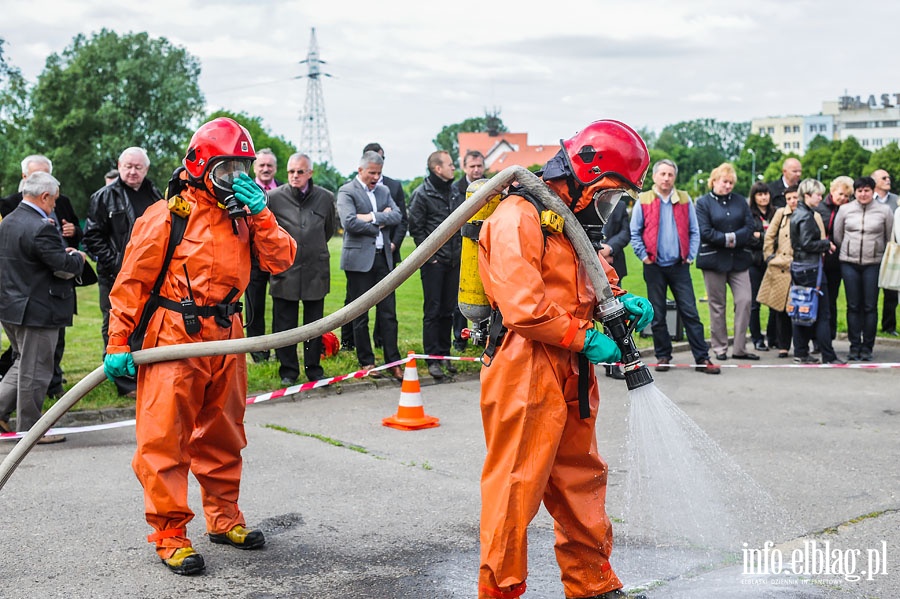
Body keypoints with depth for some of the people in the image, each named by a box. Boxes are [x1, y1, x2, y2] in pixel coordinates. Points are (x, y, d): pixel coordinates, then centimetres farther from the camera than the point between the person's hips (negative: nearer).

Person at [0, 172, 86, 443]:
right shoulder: (40, 228, -22)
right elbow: (65, 267, -21)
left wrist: (63, 252, 9)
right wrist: (78, 258, 1)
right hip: (36, 311, -9)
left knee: (23, 363, 24)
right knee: (35, 370, 3)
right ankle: (29, 428, 13)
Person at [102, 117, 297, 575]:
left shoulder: (244, 214, 10)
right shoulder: (168, 215, -9)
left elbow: (281, 261, 1)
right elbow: (132, 281, -7)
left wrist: (261, 214, -10)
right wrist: (118, 344, -10)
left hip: (226, 338, 6)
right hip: (174, 338, -6)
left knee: (223, 435, 16)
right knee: (165, 439, -5)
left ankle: (224, 519, 30)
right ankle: (169, 535, 5)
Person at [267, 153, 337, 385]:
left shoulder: (325, 197, 2)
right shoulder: (274, 197, -6)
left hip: (316, 270, 2)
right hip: (284, 270, -1)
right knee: (284, 324, 4)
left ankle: (314, 368, 22)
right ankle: (288, 370, 16)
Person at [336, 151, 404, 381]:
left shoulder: (383, 191, 16)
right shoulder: (346, 192, -3)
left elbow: (397, 216, 2)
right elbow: (349, 222, -17)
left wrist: (372, 218, -11)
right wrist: (379, 225, -5)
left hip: (383, 258, 5)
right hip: (359, 259, -5)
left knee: (388, 312, 4)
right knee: (360, 315, 3)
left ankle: (393, 361, 9)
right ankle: (366, 362, 12)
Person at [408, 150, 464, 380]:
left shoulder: (454, 191, 11)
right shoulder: (421, 194, -7)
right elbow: (416, 228, -8)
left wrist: (460, 247, 8)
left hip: (453, 260, 6)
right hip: (434, 261, -6)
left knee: (448, 309, 10)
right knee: (432, 310, -2)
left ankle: (445, 353, 18)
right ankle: (433, 358, 3)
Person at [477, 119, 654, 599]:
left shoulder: (573, 218, 17)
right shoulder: (517, 218, -15)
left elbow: (593, 275, 27)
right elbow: (524, 308, -23)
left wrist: (620, 300, 6)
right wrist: (585, 340, -15)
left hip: (569, 376, 10)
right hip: (526, 375, -10)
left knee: (581, 479, 18)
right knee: (516, 489, -2)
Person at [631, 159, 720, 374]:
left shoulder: (685, 200, 7)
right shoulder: (643, 201, 1)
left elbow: (694, 232, 9)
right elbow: (634, 233, 3)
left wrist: (690, 256, 0)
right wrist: (644, 256, -5)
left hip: (679, 266, 1)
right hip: (654, 267, -1)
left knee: (690, 312, -2)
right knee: (657, 315, 6)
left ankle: (702, 358, 1)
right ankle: (663, 356, 16)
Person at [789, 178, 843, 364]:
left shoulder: (797, 214, 13)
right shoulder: (807, 216, -15)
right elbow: (807, 244, -21)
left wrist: (824, 245, 12)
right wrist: (826, 244, -7)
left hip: (798, 266, 10)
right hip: (810, 268, -10)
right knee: (821, 313, -5)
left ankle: (800, 352, 16)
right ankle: (828, 356, -2)